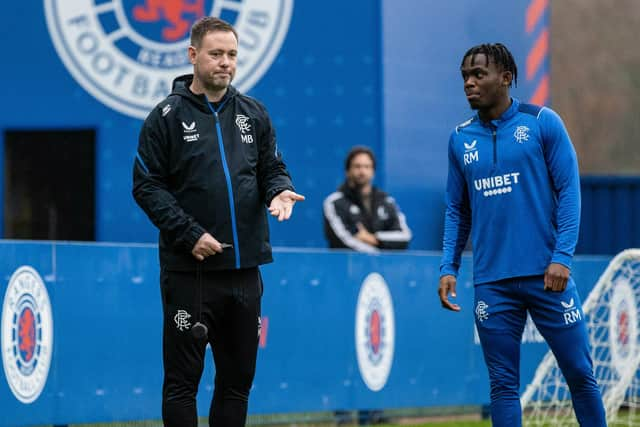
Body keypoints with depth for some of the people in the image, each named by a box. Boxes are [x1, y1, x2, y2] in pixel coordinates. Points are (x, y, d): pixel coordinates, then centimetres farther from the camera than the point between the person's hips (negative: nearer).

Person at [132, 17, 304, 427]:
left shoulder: (253, 113, 11)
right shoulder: (167, 116, -2)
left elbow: (273, 169, 16)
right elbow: (147, 186, -6)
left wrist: (279, 190, -8)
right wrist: (189, 234, -15)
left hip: (245, 268, 5)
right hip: (189, 270, -5)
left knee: (239, 377, 10)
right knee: (183, 378, -1)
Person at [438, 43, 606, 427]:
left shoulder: (543, 123, 0)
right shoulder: (461, 139, 10)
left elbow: (569, 191, -2)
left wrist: (562, 257, -11)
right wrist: (449, 268, 5)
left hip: (546, 276, -3)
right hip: (492, 283, 3)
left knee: (580, 373, 0)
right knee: (503, 384, 2)